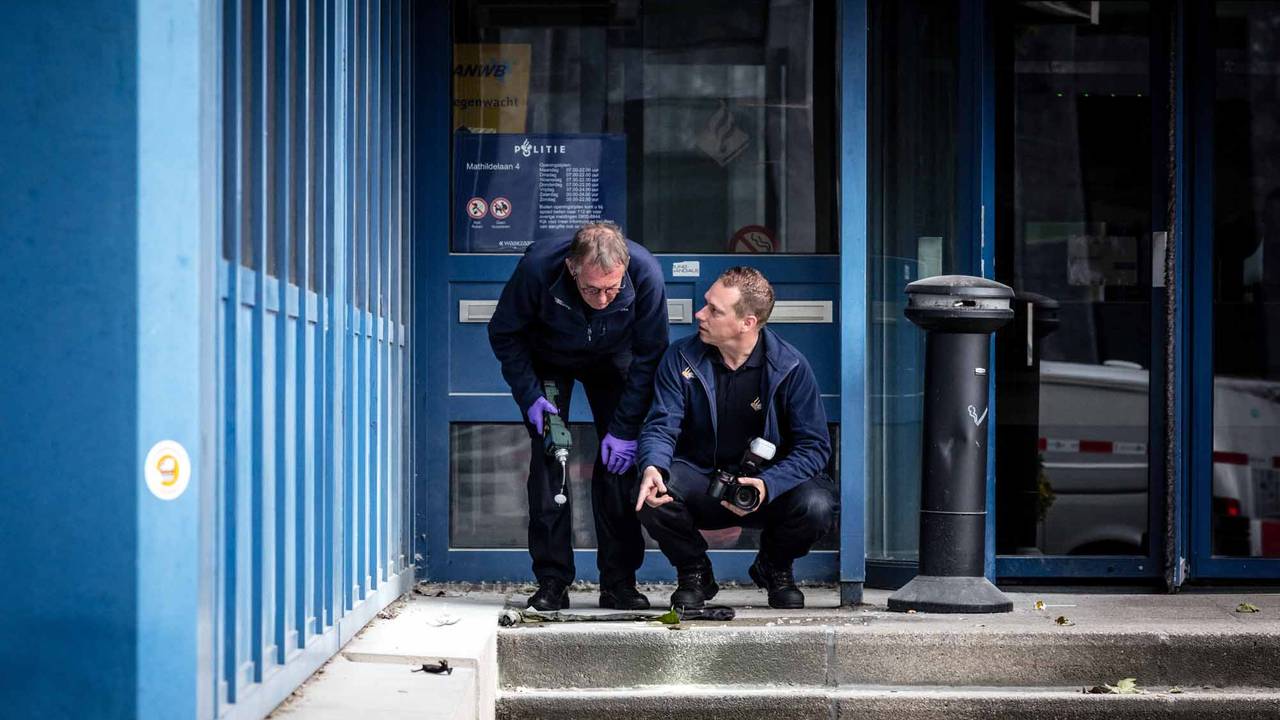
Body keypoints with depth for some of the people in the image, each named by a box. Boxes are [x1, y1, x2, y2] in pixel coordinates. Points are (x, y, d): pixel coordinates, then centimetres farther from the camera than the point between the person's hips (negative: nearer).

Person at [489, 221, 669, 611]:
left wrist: (625, 429, -21)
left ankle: (619, 582, -4)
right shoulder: (537, 267, -37)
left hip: (612, 361, 1)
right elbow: (504, 334, -17)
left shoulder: (646, 275, -35)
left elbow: (648, 355, -20)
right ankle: (552, 582, -9)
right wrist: (530, 397, -23)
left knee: (619, 459, -11)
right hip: (548, 361, -1)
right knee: (547, 459, -13)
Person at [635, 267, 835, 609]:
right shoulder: (681, 358, -6)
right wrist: (653, 467, -34)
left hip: (769, 488, -1)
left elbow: (813, 445, -12)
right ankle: (694, 573, 2)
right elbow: (661, 427, -9)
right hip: (700, 482, 1)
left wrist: (768, 485, -30)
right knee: (652, 497, -31)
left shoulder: (791, 367, -11)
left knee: (816, 507, -31)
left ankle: (774, 566, 7)